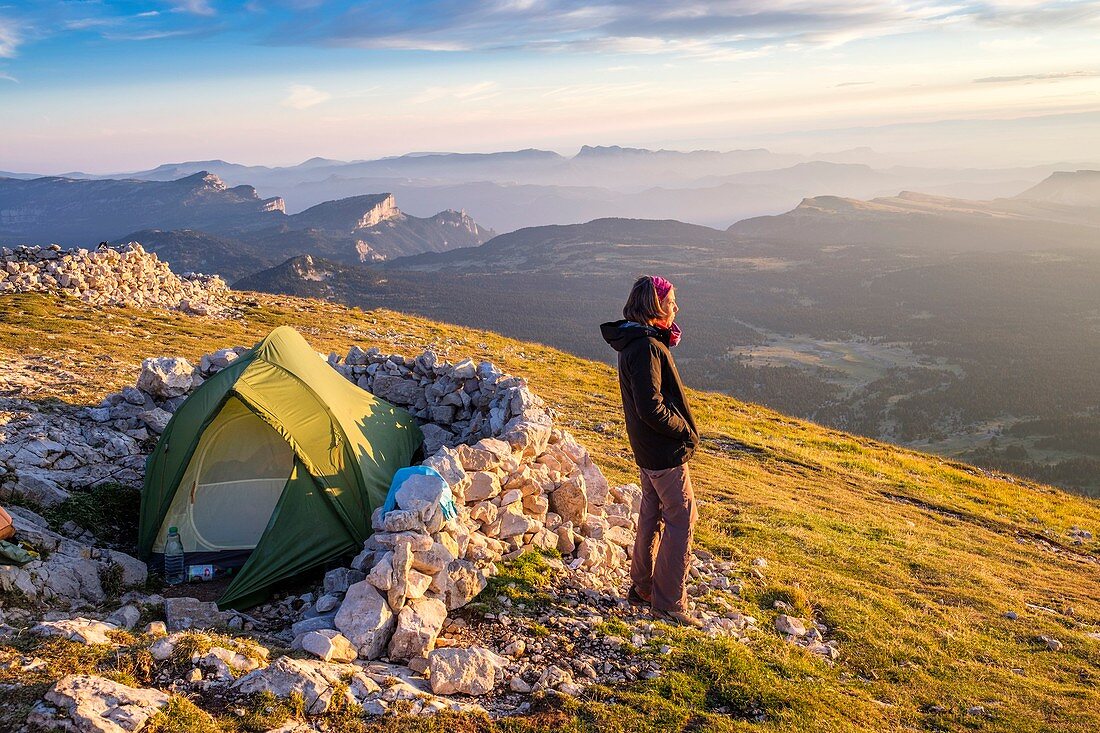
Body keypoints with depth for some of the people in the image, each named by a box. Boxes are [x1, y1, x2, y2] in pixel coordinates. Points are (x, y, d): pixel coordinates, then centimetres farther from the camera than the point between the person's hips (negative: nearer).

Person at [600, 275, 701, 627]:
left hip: (648, 447, 10)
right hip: (665, 452, -10)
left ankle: (642, 588, 32)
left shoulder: (638, 340, 8)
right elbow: (651, 408, -26)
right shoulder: (646, 347, -24)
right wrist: (685, 431, -15)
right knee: (681, 519, 0)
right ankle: (669, 602, 9)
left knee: (652, 515, 19)